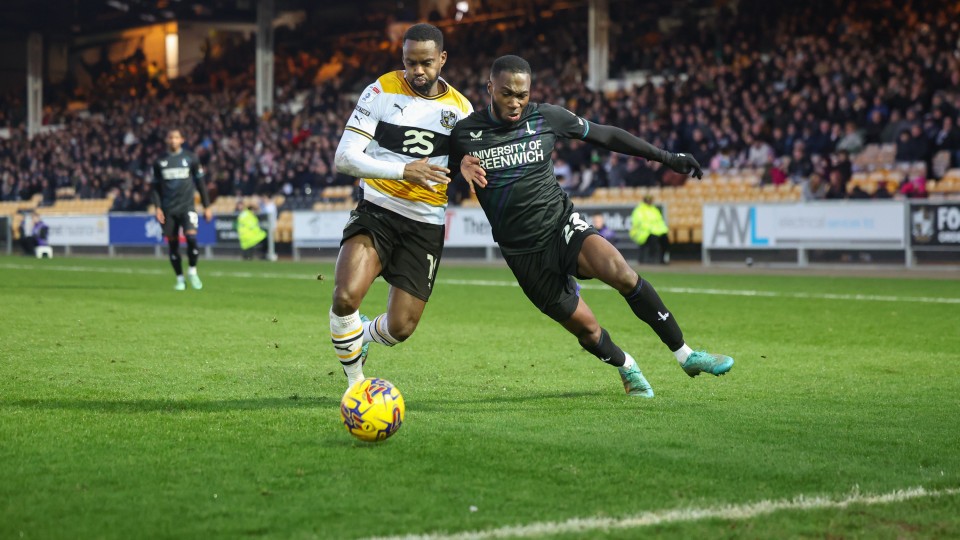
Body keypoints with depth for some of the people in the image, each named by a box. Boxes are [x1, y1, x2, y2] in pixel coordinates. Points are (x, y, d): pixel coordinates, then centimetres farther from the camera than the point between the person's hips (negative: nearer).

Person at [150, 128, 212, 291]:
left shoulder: (191, 158, 5)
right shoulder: (160, 162, 8)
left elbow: (200, 183, 9)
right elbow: (155, 186, 12)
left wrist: (206, 206, 7)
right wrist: (157, 207, 0)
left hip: (187, 206, -2)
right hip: (168, 209, 2)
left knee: (191, 236, -20)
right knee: (172, 244, 3)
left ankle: (192, 271, 1)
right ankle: (180, 279, 15)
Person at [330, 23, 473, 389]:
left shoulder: (461, 108, 4)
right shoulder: (382, 91, -5)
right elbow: (344, 157, -11)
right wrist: (403, 171, -24)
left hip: (426, 225, 2)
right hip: (376, 211, -2)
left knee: (401, 328, -1)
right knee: (346, 297, -27)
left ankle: (363, 334, 37)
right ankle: (355, 380, 0)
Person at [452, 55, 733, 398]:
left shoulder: (546, 117, -3)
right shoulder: (465, 134, -6)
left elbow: (605, 135, 7)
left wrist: (667, 158, 10)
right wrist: (462, 164, -18)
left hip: (561, 223, 0)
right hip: (523, 251, 0)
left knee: (619, 272, -28)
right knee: (587, 329, -2)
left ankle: (685, 355, -15)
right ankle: (627, 368, 31)